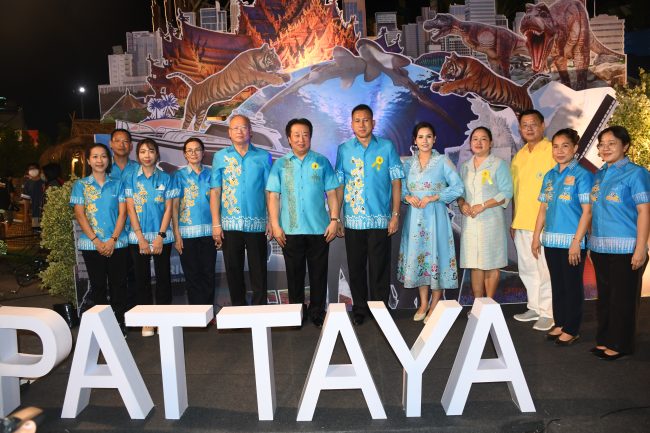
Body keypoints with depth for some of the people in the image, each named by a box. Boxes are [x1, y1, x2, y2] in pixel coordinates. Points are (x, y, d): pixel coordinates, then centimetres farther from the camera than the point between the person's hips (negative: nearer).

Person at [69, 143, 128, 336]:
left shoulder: (117, 184, 7)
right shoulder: (80, 185, 6)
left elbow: (122, 213, 1)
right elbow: (80, 215, -1)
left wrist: (113, 240, -11)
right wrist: (96, 241, -11)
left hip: (117, 244, 0)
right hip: (91, 244, 0)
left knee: (118, 284, 3)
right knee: (98, 285, 7)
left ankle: (119, 324, 12)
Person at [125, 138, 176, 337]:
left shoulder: (165, 178, 4)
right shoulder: (131, 179, 5)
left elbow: (168, 208, 0)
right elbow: (130, 209, 0)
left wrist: (160, 236, -9)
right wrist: (141, 238, -8)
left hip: (162, 236, 0)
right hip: (138, 236, 1)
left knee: (163, 276, 3)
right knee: (142, 278, 5)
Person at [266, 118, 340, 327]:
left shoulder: (321, 162, 6)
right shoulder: (280, 165, 7)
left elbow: (331, 193, 5)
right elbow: (273, 196, 3)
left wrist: (334, 219, -4)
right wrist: (275, 225, -4)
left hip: (319, 229, 0)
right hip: (290, 230, 0)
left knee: (318, 273, 7)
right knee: (294, 273, 9)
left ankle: (317, 312, 20)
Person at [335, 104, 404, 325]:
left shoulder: (387, 147, 2)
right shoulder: (344, 149, 6)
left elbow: (396, 182, 1)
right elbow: (338, 185, 6)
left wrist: (395, 215, -4)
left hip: (380, 220, -1)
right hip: (353, 221, 2)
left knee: (380, 269, 4)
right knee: (356, 268, 10)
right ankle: (359, 309, 25)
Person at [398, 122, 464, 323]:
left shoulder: (443, 161, -1)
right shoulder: (409, 163, 10)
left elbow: (457, 187, -7)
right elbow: (400, 187, 11)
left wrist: (432, 198, -14)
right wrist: (408, 197, -11)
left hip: (435, 216, -3)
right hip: (414, 216, 4)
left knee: (435, 255, -1)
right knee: (417, 256, 7)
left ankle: (435, 306, 11)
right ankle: (423, 304, 20)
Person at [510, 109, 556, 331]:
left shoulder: (553, 151, -6)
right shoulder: (519, 155, 14)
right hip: (521, 222, 7)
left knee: (545, 268, 0)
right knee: (527, 267, 13)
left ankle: (548, 312, 11)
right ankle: (534, 307, 26)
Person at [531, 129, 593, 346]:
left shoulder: (581, 175, -7)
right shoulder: (549, 176, 10)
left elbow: (587, 211, -11)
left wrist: (577, 241, -17)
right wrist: (536, 236, 10)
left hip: (571, 241, -5)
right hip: (551, 240, 6)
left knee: (572, 286, 5)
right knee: (557, 284, 14)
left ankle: (571, 329, 16)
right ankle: (559, 324, 27)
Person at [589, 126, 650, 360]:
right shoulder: (599, 175, 12)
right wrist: (592, 242, 13)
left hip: (625, 249, -6)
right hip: (600, 248, 6)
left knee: (623, 298, 3)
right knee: (604, 296, 14)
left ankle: (619, 344, 15)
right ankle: (604, 340, 26)